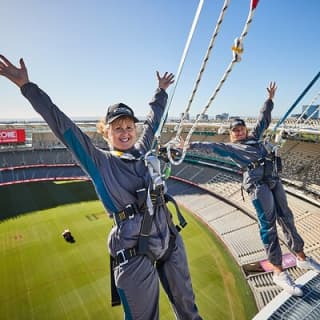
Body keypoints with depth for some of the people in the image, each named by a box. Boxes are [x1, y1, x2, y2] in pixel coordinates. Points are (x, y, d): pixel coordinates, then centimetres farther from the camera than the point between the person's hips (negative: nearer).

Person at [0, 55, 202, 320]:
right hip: (135, 254, -5)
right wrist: (27, 86, -10)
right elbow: (62, 125, -11)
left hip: (171, 242, 6)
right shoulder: (99, 162, -7)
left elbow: (154, 121, 21)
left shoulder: (143, 151, 6)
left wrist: (161, 92, 34)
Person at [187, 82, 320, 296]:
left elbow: (263, 120, 33)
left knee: (286, 217, 12)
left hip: (274, 178, 7)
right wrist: (190, 145, 0)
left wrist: (270, 99, 41)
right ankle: (279, 272, 1)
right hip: (257, 182, -6)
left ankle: (301, 257, 28)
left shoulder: (254, 137, 24)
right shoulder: (230, 147, 8)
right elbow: (211, 146, 4)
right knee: (268, 223, -7)